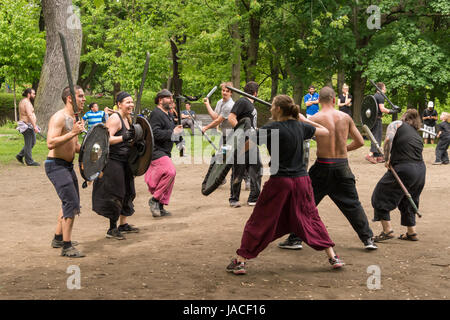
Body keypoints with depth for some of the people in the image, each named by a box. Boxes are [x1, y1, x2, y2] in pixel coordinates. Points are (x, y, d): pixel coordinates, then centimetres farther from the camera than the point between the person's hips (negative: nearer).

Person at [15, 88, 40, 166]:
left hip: (29, 126, 11)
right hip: (27, 126, -11)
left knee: (32, 142, 16)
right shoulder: (27, 103, -17)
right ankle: (29, 161, 3)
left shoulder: (23, 101, 15)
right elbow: (30, 115, -25)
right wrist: (35, 126, -27)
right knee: (28, 144, -3)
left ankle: (20, 156, 22)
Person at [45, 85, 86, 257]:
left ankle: (58, 238, 33)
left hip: (68, 165, 10)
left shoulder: (73, 118, 14)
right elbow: (51, 143, -28)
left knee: (71, 203, 19)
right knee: (72, 203, -15)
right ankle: (66, 247, -11)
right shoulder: (59, 117, -17)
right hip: (56, 165, -10)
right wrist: (73, 133, -32)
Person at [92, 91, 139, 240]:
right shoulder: (114, 118, -15)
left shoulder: (127, 118, 13)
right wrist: (124, 137, -33)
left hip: (124, 162, 10)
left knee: (126, 192, 15)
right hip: (113, 161, -10)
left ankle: (123, 224, 27)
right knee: (115, 194, -6)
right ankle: (112, 229, 2)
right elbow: (108, 139, -25)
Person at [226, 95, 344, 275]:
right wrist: (305, 120, 25)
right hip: (301, 180, 4)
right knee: (311, 219, 18)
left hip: (279, 181, -4)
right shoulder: (300, 127, 4)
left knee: (259, 221, 4)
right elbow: (325, 132, 20)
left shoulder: (271, 129, -11)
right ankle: (333, 257, 19)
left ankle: (240, 261, 5)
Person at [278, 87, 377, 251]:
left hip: (323, 166, -3)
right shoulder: (345, 117, 2)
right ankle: (368, 239, 16)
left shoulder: (314, 119, -9)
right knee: (353, 204, 15)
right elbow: (360, 142, 8)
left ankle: (295, 239, 9)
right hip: (342, 166, 3)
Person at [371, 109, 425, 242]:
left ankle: (387, 230, 2)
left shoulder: (397, 124, 3)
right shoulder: (418, 135, 21)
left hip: (403, 170, -7)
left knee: (381, 196, 7)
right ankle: (411, 232, 28)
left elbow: (388, 139, -15)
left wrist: (386, 159, -7)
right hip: (421, 170, 7)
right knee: (408, 201, 25)